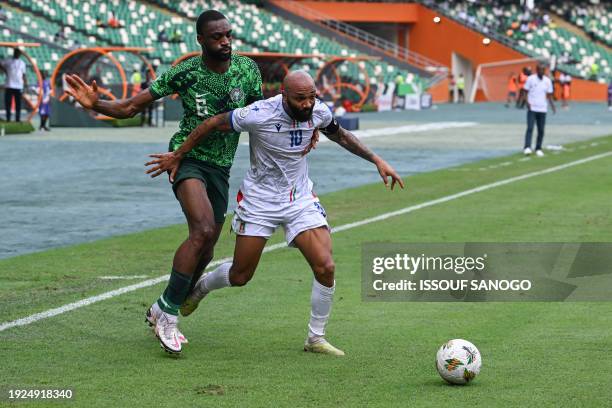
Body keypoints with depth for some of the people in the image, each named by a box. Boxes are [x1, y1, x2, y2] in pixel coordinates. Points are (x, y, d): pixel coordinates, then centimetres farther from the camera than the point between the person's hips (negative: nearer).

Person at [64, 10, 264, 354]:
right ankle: (168, 313, -20)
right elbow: (130, 108, -6)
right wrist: (96, 104, -24)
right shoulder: (184, 73, -10)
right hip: (187, 157, -5)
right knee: (203, 230, -28)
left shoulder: (247, 69, -1)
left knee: (205, 252, 8)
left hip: (221, 168, 5)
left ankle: (160, 313, 29)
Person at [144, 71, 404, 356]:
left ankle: (316, 338, 4)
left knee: (325, 267, -14)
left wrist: (376, 160, 10)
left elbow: (341, 136, 13)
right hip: (259, 200, -3)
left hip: (301, 200, 3)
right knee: (240, 276, 6)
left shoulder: (319, 112, -11)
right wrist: (177, 156, -4)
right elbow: (212, 124, -12)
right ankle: (199, 288, 41)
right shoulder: (259, 114, -26)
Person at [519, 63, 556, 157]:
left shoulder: (547, 81, 8)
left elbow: (549, 95, 13)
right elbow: (525, 91, 0)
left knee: (541, 131, 4)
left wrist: (552, 105, -1)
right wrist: (527, 102, -16)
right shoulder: (531, 79, -2)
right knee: (530, 128, -14)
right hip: (532, 108, -4)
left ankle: (538, 149, 13)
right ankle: (527, 147, -19)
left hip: (542, 109, 4)